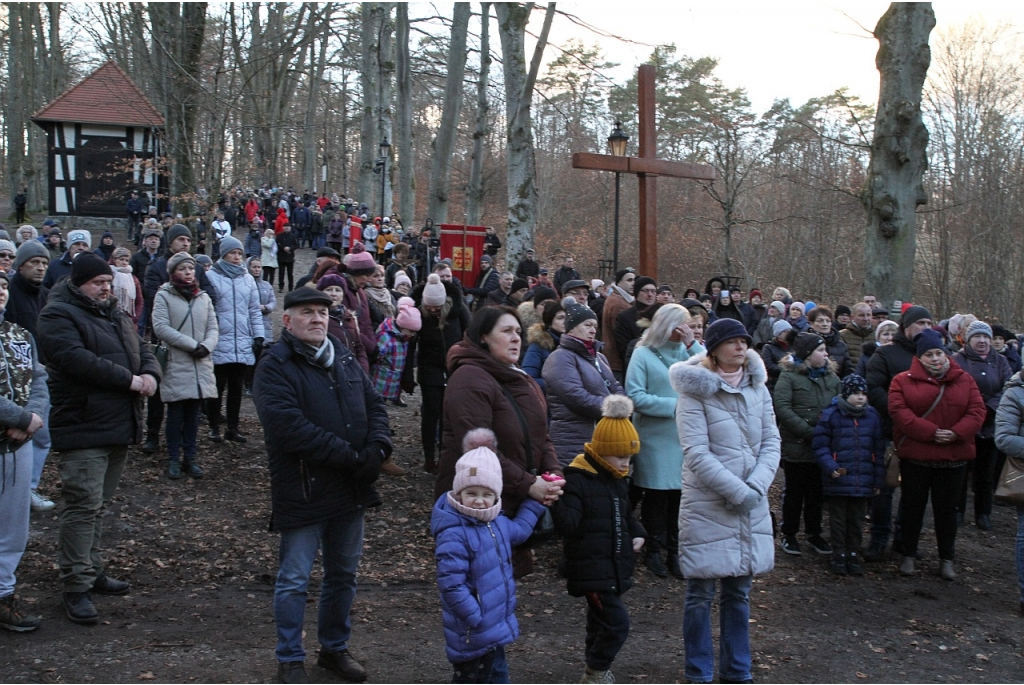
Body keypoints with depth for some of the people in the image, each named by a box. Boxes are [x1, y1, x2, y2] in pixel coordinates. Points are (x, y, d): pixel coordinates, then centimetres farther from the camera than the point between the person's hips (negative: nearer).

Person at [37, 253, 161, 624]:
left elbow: (142, 350, 18)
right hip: (83, 428, -8)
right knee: (83, 506, -9)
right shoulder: (58, 316, -9)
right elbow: (77, 359, -24)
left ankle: (92, 571, 26)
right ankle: (76, 587, -5)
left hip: (119, 426, 9)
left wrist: (150, 374, -6)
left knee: (98, 506, 16)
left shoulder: (115, 315, 19)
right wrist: (129, 379, -21)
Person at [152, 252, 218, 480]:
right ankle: (173, 459, 11)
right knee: (175, 414, 2)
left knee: (193, 413, 9)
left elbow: (213, 327, 8)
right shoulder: (164, 296, -3)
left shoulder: (203, 297, 12)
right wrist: (192, 344, -16)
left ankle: (191, 457, 16)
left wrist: (206, 346, -13)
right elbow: (161, 327, -13)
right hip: (175, 365, -4)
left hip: (200, 365, 4)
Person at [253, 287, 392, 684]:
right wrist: (350, 457, -22)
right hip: (303, 491, -7)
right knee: (294, 580, 3)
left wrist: (377, 448, -10)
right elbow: (290, 427, -23)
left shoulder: (343, 359, 12)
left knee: (343, 575, 17)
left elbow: (374, 404, 10)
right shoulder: (275, 367, -12)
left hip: (351, 489, 7)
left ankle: (335, 648, 33)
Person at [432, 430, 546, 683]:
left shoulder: (497, 523, 4)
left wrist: (535, 501, 26)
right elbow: (451, 584, -29)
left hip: (495, 626, 9)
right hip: (472, 633, -9)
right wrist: (477, 620, -25)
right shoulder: (454, 534, -26)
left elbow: (519, 530, 27)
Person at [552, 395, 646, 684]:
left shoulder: (617, 481, 12)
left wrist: (637, 534, 10)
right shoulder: (577, 479, -16)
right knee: (617, 622, -12)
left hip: (615, 566, 8)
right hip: (592, 570, -8)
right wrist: (556, 501, -40)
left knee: (600, 622, 19)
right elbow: (568, 525, -24)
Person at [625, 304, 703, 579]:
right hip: (655, 436, -3)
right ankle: (654, 551, 18)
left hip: (684, 436, 4)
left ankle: (674, 550, 18)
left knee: (679, 494, 6)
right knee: (657, 494, 4)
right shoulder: (643, 354, -4)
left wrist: (693, 345, -10)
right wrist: (673, 405, -13)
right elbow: (635, 396, -10)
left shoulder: (687, 351, 7)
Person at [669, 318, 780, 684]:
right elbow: (697, 454, -15)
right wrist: (737, 491, -17)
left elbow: (771, 443, 5)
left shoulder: (758, 389, 6)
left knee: (739, 593, 14)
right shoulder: (695, 391, -10)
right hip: (706, 506, -5)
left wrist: (755, 487, -10)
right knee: (700, 595, 4)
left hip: (751, 507, 5)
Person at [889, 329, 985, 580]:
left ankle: (947, 559, 23)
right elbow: (899, 412, -14)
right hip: (915, 456, -2)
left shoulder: (965, 380, 5)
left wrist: (957, 433, -19)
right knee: (912, 506, 9)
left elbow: (977, 411, -2)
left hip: (954, 458, 2)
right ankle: (909, 556, 21)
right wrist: (931, 432, -22)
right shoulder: (903, 381, -3)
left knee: (946, 509, 11)